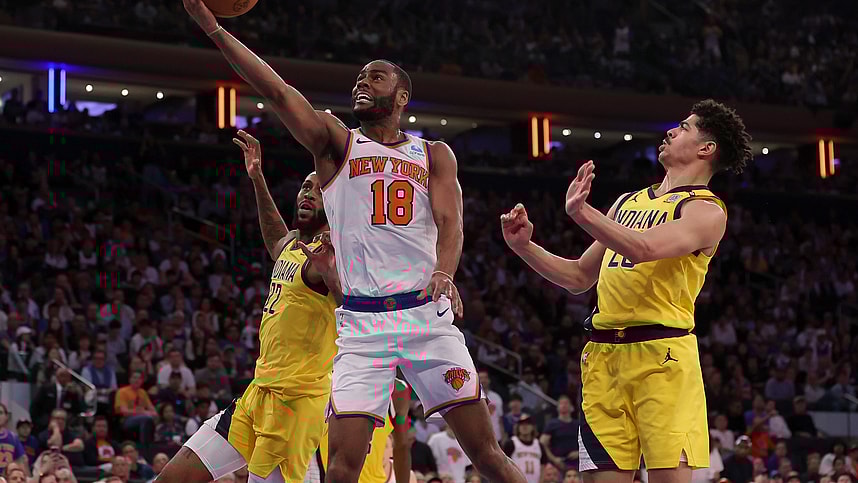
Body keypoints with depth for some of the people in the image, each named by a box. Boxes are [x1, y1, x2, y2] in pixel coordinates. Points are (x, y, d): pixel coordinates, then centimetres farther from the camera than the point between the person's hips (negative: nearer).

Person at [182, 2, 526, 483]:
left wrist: (444, 271, -24)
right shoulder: (336, 143, 10)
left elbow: (449, 222, -1)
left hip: (427, 314, 1)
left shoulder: (434, 154, 13)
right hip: (361, 324, 0)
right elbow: (276, 90, -2)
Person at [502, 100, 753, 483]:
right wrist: (524, 246, 14)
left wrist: (582, 212, -26)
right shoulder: (628, 202, 22)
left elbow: (643, 249, -22)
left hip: (661, 352, -7)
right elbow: (580, 277, 26)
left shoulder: (706, 210, -2)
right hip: (603, 353, 7)